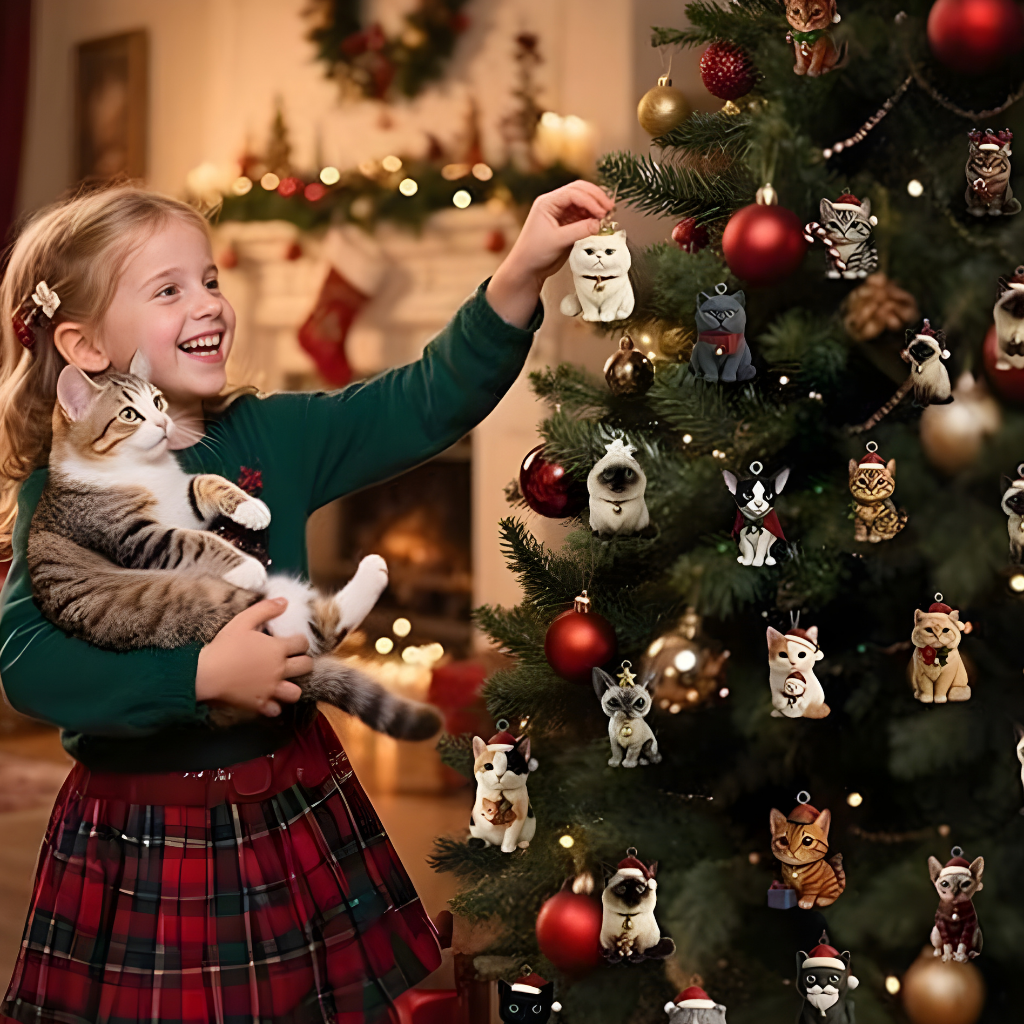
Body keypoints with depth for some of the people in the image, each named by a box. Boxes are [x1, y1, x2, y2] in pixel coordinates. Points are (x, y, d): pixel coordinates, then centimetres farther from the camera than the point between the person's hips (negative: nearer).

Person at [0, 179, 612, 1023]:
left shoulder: (271, 437, 2)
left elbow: (426, 403, -3)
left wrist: (521, 275, -15)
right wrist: (202, 676, -25)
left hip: (300, 813, 5)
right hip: (146, 837, -4)